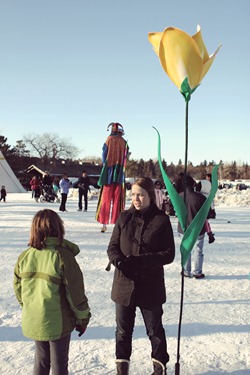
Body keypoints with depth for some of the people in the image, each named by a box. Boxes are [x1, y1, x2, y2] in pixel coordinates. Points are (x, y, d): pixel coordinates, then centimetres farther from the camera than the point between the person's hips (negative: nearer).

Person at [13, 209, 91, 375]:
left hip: (33, 321, 5)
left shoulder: (24, 256, -5)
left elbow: (18, 288, 6)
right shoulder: (63, 256, -20)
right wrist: (83, 318, -1)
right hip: (58, 322, -4)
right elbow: (76, 293, -15)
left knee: (41, 359, 23)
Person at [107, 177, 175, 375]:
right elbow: (112, 247, 3)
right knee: (123, 330, 15)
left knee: (155, 330, 16)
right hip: (124, 284, 2)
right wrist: (120, 261, -19)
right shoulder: (124, 218, 0)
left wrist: (140, 261, -21)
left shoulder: (161, 220, -8)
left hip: (151, 286, -2)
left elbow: (169, 254, -9)